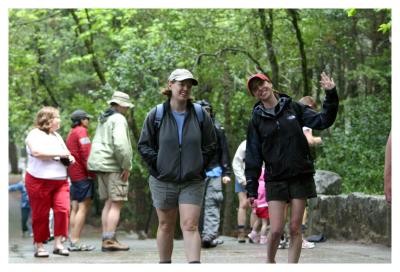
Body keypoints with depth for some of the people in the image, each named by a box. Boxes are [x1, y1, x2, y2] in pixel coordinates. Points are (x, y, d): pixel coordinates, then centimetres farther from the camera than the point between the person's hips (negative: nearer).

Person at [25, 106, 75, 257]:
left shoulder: (56, 136, 19)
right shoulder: (35, 134, -4)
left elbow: (66, 154, 30)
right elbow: (36, 152, -22)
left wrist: (69, 159, 5)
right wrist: (58, 154, -16)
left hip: (60, 181, 6)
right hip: (39, 181, -6)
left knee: (63, 210, -11)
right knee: (40, 215, 0)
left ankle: (58, 244, -7)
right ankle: (39, 246, 9)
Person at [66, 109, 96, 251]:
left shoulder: (71, 133, 21)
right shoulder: (81, 131, -8)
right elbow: (86, 153, -17)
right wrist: (91, 171, -17)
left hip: (74, 175, 10)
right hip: (83, 175, -10)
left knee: (75, 208, 9)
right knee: (83, 207, -11)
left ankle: (73, 240, 9)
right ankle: (75, 241, -16)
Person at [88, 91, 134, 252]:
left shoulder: (103, 120, 20)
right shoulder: (118, 119, -10)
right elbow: (120, 144, -22)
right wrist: (126, 166, -15)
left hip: (99, 165, 9)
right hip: (113, 166, -9)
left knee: (109, 203, 12)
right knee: (117, 203, -8)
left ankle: (106, 239, 11)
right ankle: (110, 240, -13)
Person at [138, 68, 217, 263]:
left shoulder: (200, 114, 2)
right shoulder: (156, 115, -2)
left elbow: (210, 145, 11)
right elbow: (143, 145, 3)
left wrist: (200, 165, 3)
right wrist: (158, 165, -5)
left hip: (192, 182, 0)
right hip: (163, 181, 0)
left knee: (190, 226, -10)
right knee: (165, 225, 11)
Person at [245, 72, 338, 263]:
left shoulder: (293, 108, 6)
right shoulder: (257, 119, 5)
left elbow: (322, 121, 2)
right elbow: (253, 156, 5)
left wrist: (331, 96, -10)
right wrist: (251, 188, 1)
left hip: (300, 176, 0)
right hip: (275, 180, 0)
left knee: (295, 229, 0)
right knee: (275, 230, -7)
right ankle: (270, 263, 18)